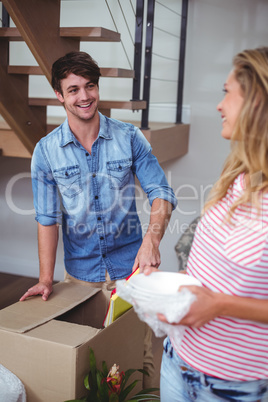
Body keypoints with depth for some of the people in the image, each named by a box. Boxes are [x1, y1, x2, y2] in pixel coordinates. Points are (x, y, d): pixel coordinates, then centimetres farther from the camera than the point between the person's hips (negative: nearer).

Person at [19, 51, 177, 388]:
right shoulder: (46, 151, -4)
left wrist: (152, 238, -26)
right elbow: (47, 218, -2)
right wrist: (46, 279, -6)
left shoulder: (130, 138, -5)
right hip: (80, 272, 1)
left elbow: (161, 193, -7)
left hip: (131, 266, 0)